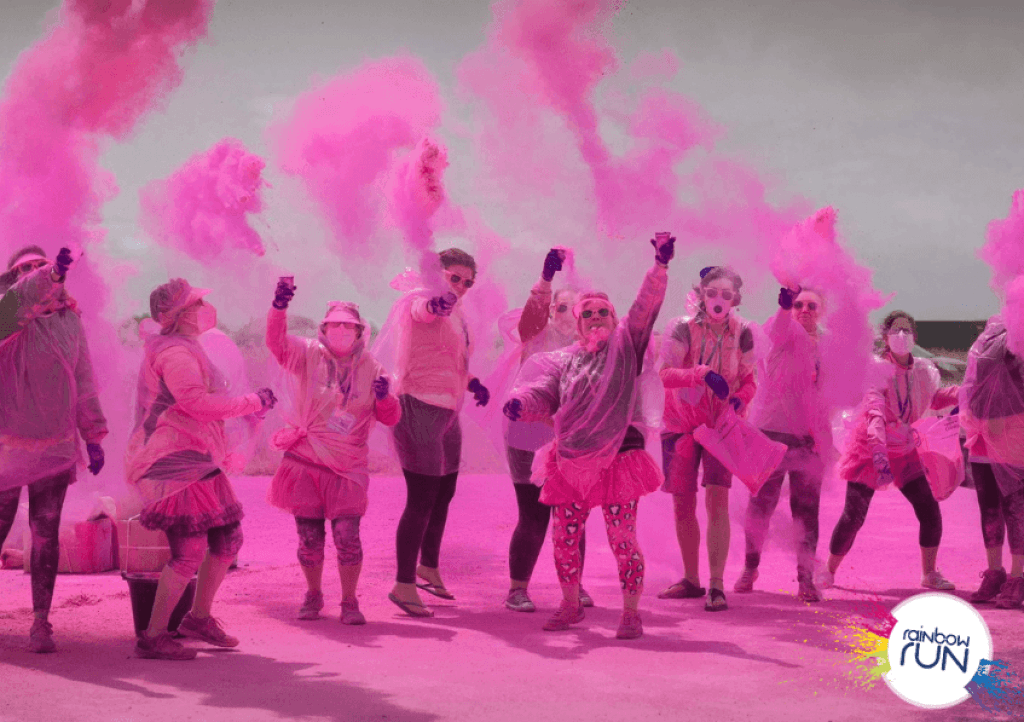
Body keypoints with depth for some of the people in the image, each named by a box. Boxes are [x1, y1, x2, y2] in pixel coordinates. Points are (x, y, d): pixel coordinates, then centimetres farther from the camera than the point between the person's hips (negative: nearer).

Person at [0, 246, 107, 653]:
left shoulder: (69, 321, 7)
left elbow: (84, 380, 12)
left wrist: (93, 435, 9)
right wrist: (50, 275, -44)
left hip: (57, 447, 3)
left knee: (46, 534, 1)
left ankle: (41, 623, 5)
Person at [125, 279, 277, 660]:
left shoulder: (185, 350, 20)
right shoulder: (175, 353, -15)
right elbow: (197, 403, -25)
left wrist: (247, 407, 19)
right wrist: (253, 402, -16)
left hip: (196, 463, 11)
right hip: (176, 464, -11)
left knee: (227, 540, 12)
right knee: (190, 551, -12)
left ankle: (198, 618, 25)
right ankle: (152, 637, -6)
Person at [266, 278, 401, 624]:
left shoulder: (371, 368, 6)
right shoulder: (308, 355, 1)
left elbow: (391, 418, 4)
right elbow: (277, 342, -18)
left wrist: (384, 397, -18)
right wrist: (279, 306, -35)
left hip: (347, 467, 0)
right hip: (305, 461, 0)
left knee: (347, 536, -8)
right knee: (309, 536, 5)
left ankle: (350, 602, 8)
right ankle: (313, 595, 26)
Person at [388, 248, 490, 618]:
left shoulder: (454, 313, 15)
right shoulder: (420, 300, -12)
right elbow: (423, 310, -39)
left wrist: (473, 382, 7)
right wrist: (437, 304, -62)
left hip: (446, 413, 9)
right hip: (419, 409, -9)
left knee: (444, 494, 18)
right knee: (421, 500, -10)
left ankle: (429, 569, 36)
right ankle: (403, 585, -3)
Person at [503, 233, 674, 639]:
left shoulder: (626, 346, 5)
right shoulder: (564, 361, 15)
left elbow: (646, 307, -7)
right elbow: (543, 396, 6)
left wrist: (661, 265, -19)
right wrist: (520, 403, -16)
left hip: (617, 458, -4)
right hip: (571, 462, 4)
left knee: (622, 540, -5)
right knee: (564, 538, 6)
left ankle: (631, 612, 8)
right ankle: (570, 606, 26)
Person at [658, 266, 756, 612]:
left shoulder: (742, 333, -5)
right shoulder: (682, 328, -11)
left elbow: (750, 380, 3)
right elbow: (666, 373, -21)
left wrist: (738, 401, -19)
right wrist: (703, 374, -37)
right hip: (682, 424, 1)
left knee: (717, 499, -15)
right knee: (683, 503, 6)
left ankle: (716, 585, -14)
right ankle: (691, 580, 22)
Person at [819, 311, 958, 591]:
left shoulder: (923, 371, -1)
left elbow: (935, 399, 21)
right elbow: (875, 413, -29)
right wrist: (879, 454, -41)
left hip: (904, 452, 5)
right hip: (869, 450, -5)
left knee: (929, 510, -4)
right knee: (853, 516, -6)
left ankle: (929, 573, 12)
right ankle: (828, 573, 12)